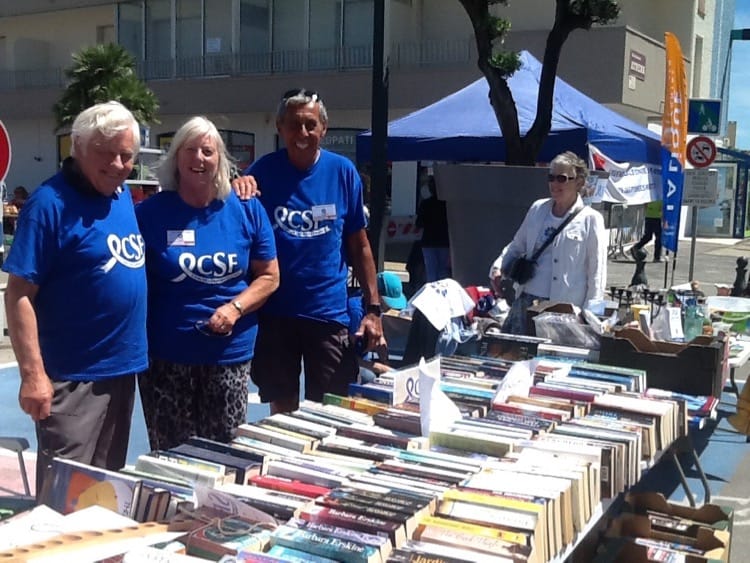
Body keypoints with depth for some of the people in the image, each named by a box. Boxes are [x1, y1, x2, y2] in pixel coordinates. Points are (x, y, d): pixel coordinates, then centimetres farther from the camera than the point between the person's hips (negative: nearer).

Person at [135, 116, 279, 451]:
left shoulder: (246, 210, 1)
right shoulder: (150, 212, -2)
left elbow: (269, 276, 5)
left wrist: (235, 308, -12)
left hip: (229, 353, 1)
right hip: (165, 355, -1)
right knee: (169, 456, 9)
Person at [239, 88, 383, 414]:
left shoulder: (343, 172, -1)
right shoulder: (262, 172, -2)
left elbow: (359, 246, 4)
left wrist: (373, 308, 0)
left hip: (330, 313, 0)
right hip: (275, 313, 0)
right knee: (282, 410, 13)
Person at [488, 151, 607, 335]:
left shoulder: (590, 220, -5)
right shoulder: (538, 208, 10)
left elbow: (596, 272, -4)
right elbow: (517, 245, 20)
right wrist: (498, 267, 3)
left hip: (564, 306, -5)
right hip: (526, 299, 5)